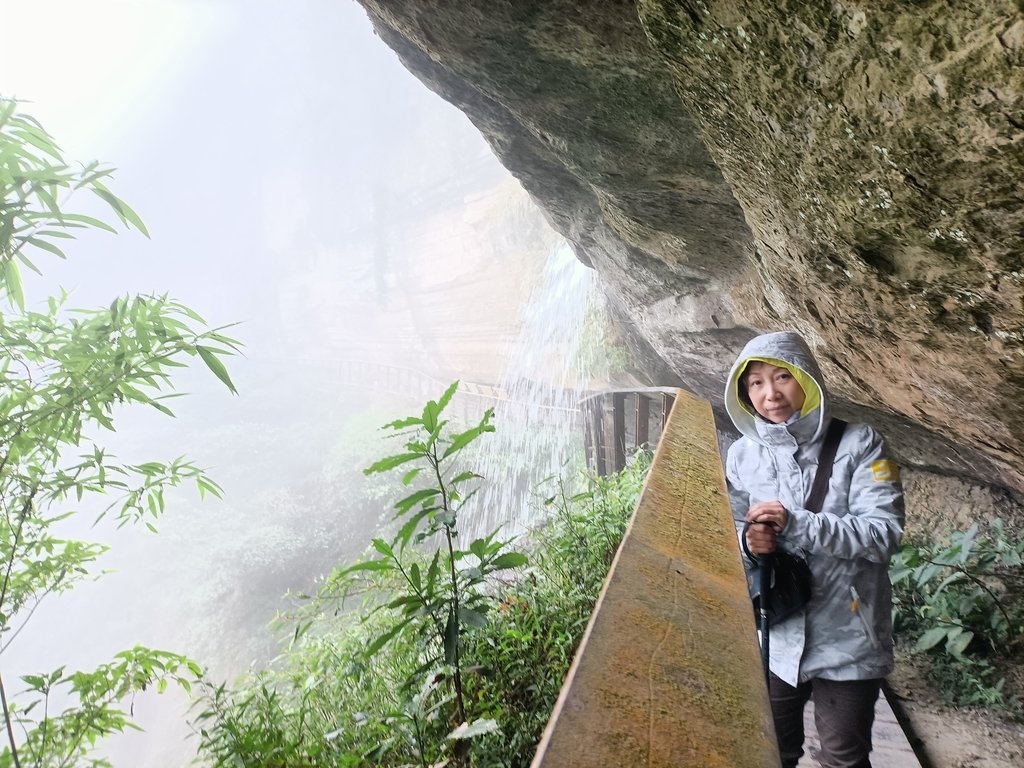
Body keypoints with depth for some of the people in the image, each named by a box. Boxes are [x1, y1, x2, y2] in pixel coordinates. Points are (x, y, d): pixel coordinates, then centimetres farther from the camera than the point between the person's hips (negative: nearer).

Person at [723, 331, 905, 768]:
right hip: (772, 636, 4)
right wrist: (747, 540, -17)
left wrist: (796, 525, -26)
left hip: (845, 639, -3)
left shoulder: (857, 444, -12)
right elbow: (728, 528, 7)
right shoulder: (742, 454, 0)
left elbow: (884, 533, -17)